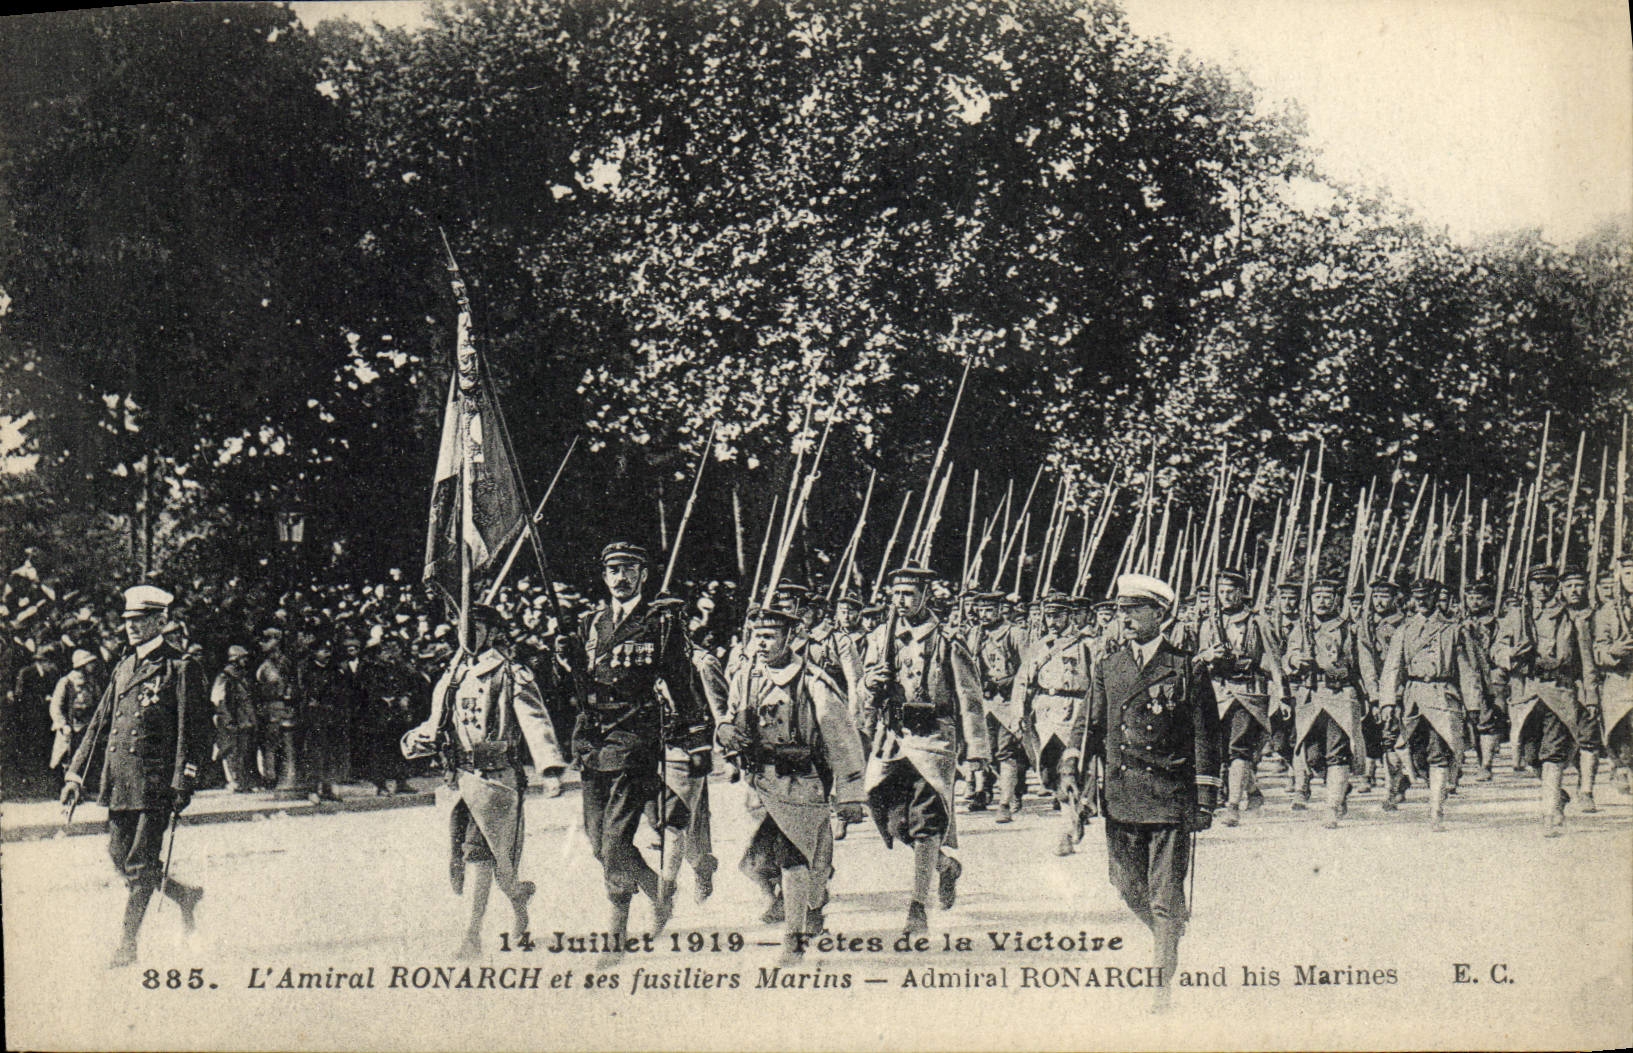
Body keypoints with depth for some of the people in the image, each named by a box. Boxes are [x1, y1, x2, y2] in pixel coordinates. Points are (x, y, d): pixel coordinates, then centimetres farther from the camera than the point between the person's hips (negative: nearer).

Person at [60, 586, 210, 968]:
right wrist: (76, 774, 12)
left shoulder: (180, 668, -5)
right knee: (119, 855, 9)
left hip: (156, 780, -7)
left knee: (140, 863, -3)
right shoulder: (123, 668, 16)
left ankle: (127, 945, 4)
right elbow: (99, 724, 18)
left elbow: (195, 731, -8)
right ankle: (186, 896, 29)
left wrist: (183, 783, -15)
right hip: (118, 779, 7)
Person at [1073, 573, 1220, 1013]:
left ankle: (1164, 982, 3)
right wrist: (1072, 763, -5)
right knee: (1129, 889, 10)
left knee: (1165, 896, -4)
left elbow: (1207, 738, 3)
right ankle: (1170, 935, 36)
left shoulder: (1188, 670, 0)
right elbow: (1090, 723, 13)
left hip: (1170, 797, -4)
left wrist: (1205, 800, -1)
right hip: (1119, 795, 4)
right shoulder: (1106, 667, 10)